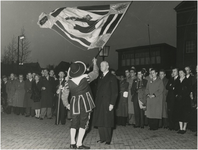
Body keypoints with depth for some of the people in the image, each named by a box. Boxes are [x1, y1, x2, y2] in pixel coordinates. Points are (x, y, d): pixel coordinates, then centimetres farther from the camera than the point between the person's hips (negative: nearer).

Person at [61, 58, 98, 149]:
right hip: (85, 103, -2)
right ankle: (79, 144, 1)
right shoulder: (85, 77, -8)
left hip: (74, 104, 3)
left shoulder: (69, 82, -2)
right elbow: (95, 73, 10)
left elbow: (64, 95, 1)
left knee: (74, 123, 11)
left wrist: (66, 104, 15)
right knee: (83, 123, 3)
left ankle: (72, 143, 12)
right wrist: (95, 64, 25)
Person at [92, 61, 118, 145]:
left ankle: (108, 139, 11)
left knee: (107, 122, 0)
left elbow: (115, 92, -8)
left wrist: (112, 103, -15)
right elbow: (98, 91, 15)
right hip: (99, 103, 6)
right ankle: (102, 138, 18)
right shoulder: (100, 78, 17)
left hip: (107, 103, -6)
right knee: (99, 121, 7)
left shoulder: (112, 77, -3)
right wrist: (96, 102, 7)